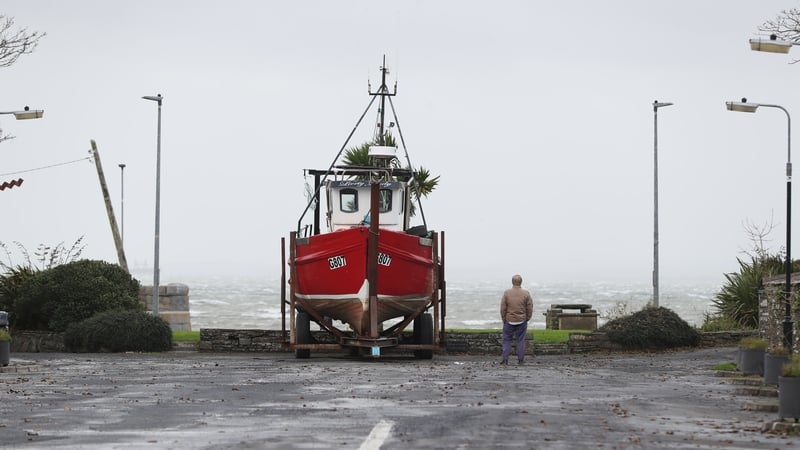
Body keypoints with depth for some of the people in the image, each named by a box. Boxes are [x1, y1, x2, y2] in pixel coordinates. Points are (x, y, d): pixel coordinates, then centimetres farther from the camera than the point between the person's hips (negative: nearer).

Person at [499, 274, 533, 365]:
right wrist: (527, 318, 13)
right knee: (520, 340, 9)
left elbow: (503, 308, -4)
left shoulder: (507, 293, -8)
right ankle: (521, 359, 10)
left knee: (506, 340, 7)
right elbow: (530, 308, -1)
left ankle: (505, 359, 3)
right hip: (522, 321, 1)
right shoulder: (526, 293, -6)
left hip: (509, 321, -1)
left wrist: (504, 319, 8)